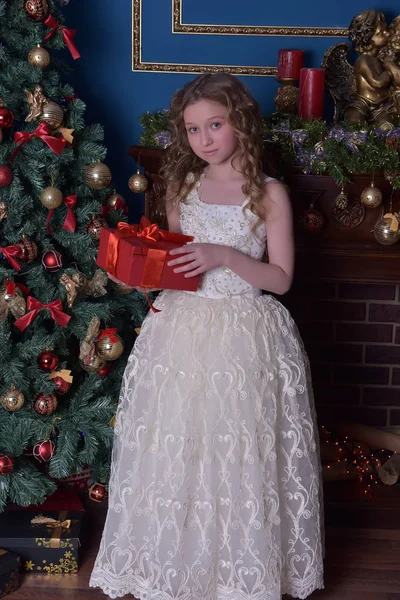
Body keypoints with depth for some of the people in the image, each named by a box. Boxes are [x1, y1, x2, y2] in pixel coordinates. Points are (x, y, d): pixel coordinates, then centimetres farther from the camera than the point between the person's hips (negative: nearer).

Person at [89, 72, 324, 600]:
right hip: (180, 330, 4)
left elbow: (281, 278, -5)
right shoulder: (182, 187, 9)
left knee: (238, 455, 1)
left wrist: (226, 256, -19)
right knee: (174, 451, 7)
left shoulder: (269, 193, -4)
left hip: (245, 336, -3)